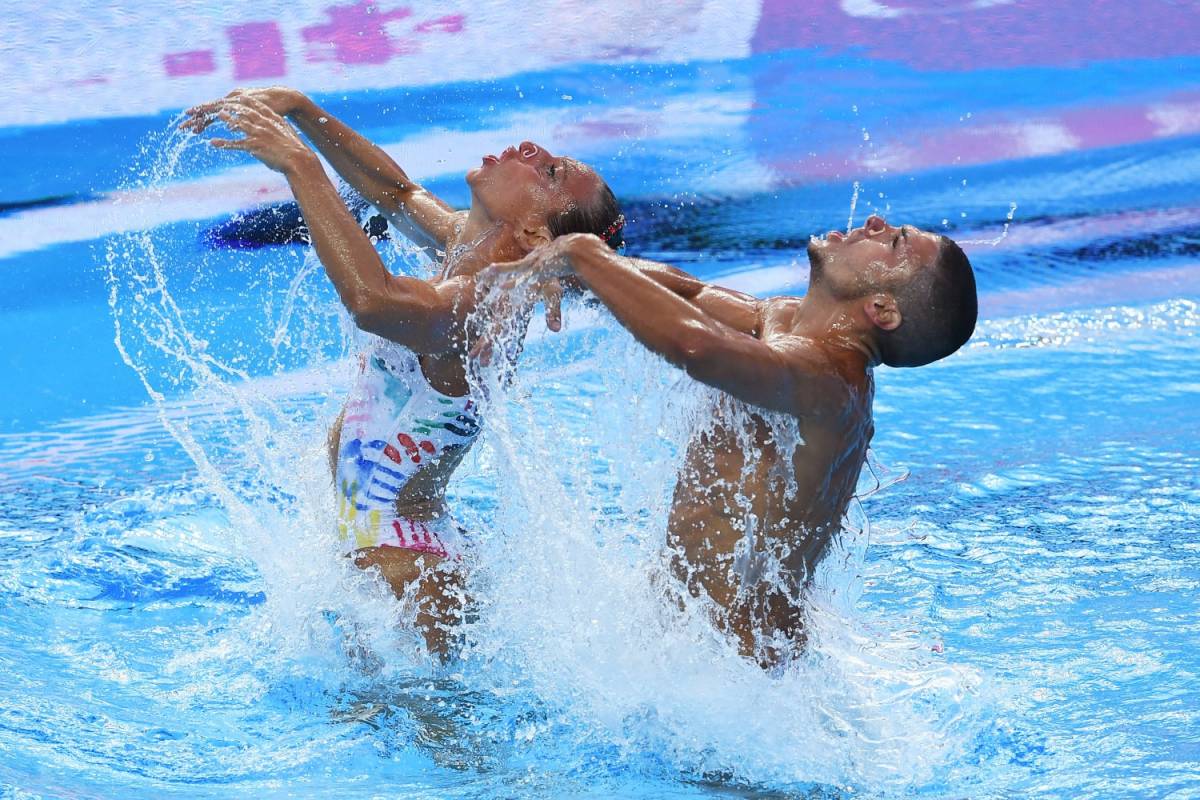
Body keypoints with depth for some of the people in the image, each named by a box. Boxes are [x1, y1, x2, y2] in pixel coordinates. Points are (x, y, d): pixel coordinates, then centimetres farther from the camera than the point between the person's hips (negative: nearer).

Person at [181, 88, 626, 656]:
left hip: (400, 567, -10)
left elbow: (372, 300, -46)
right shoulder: (464, 245, 2)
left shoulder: (486, 301, -27)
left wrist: (300, 165, -40)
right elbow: (399, 195, 22)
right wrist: (296, 109, 14)